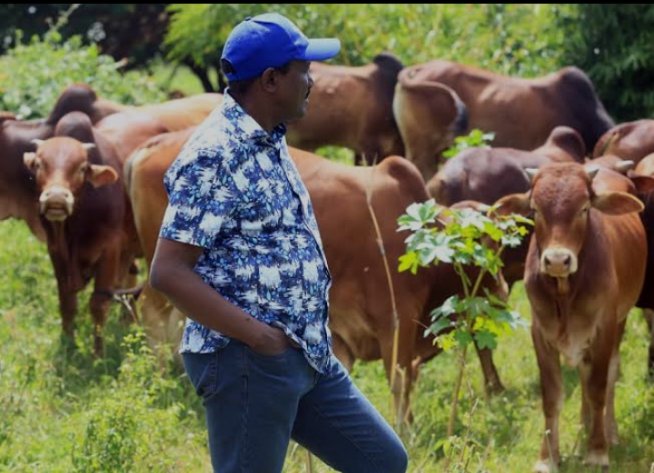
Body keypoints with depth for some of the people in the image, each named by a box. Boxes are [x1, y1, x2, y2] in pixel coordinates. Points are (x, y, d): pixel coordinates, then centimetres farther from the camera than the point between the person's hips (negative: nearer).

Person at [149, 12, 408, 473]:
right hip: (248, 362, -10)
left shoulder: (269, 143, 12)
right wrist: (259, 337, -22)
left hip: (309, 357, 10)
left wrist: (309, 336, 15)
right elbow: (169, 272, -22)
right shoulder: (214, 156, -18)